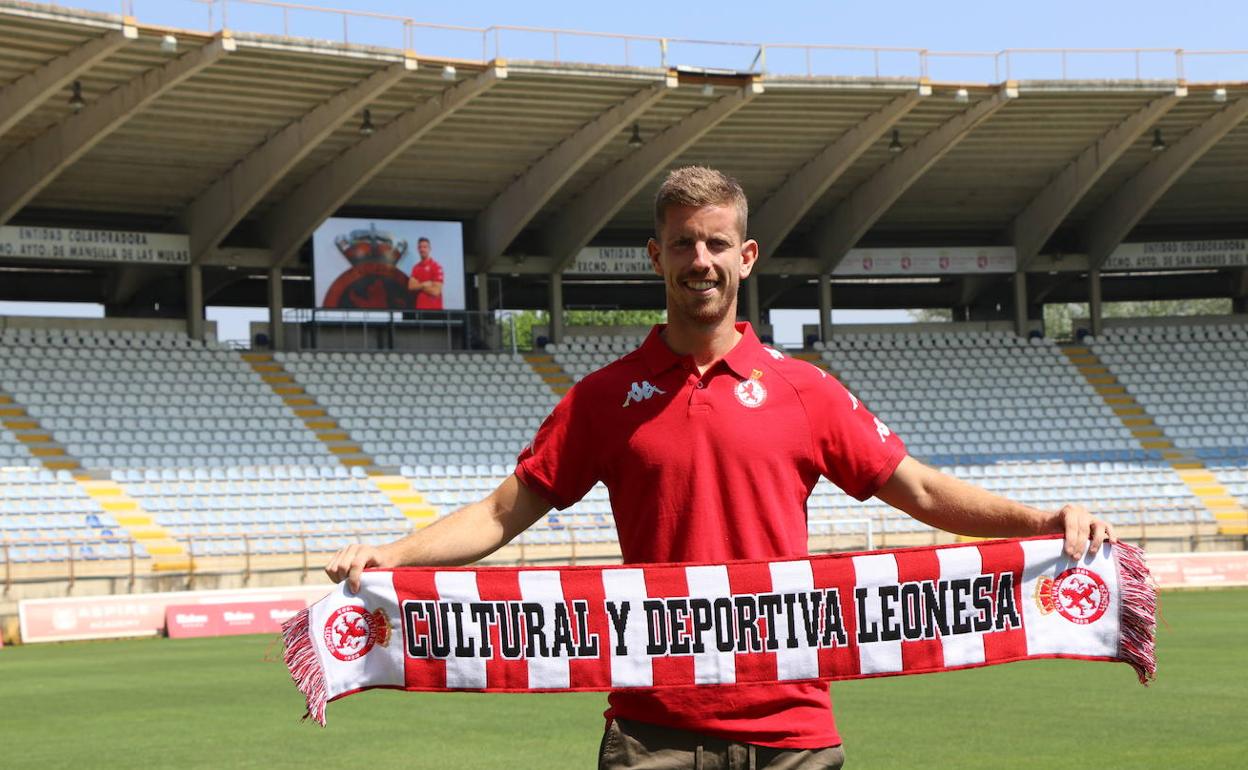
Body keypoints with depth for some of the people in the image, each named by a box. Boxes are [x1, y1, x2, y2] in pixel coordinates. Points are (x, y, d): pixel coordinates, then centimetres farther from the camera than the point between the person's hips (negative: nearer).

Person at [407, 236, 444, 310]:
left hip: (434, 309, -6)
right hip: (419, 307, 6)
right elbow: (411, 286, 5)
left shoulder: (436, 267, -6)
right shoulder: (415, 268, 14)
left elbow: (436, 291, -11)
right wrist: (424, 284, -9)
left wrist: (419, 286, -1)